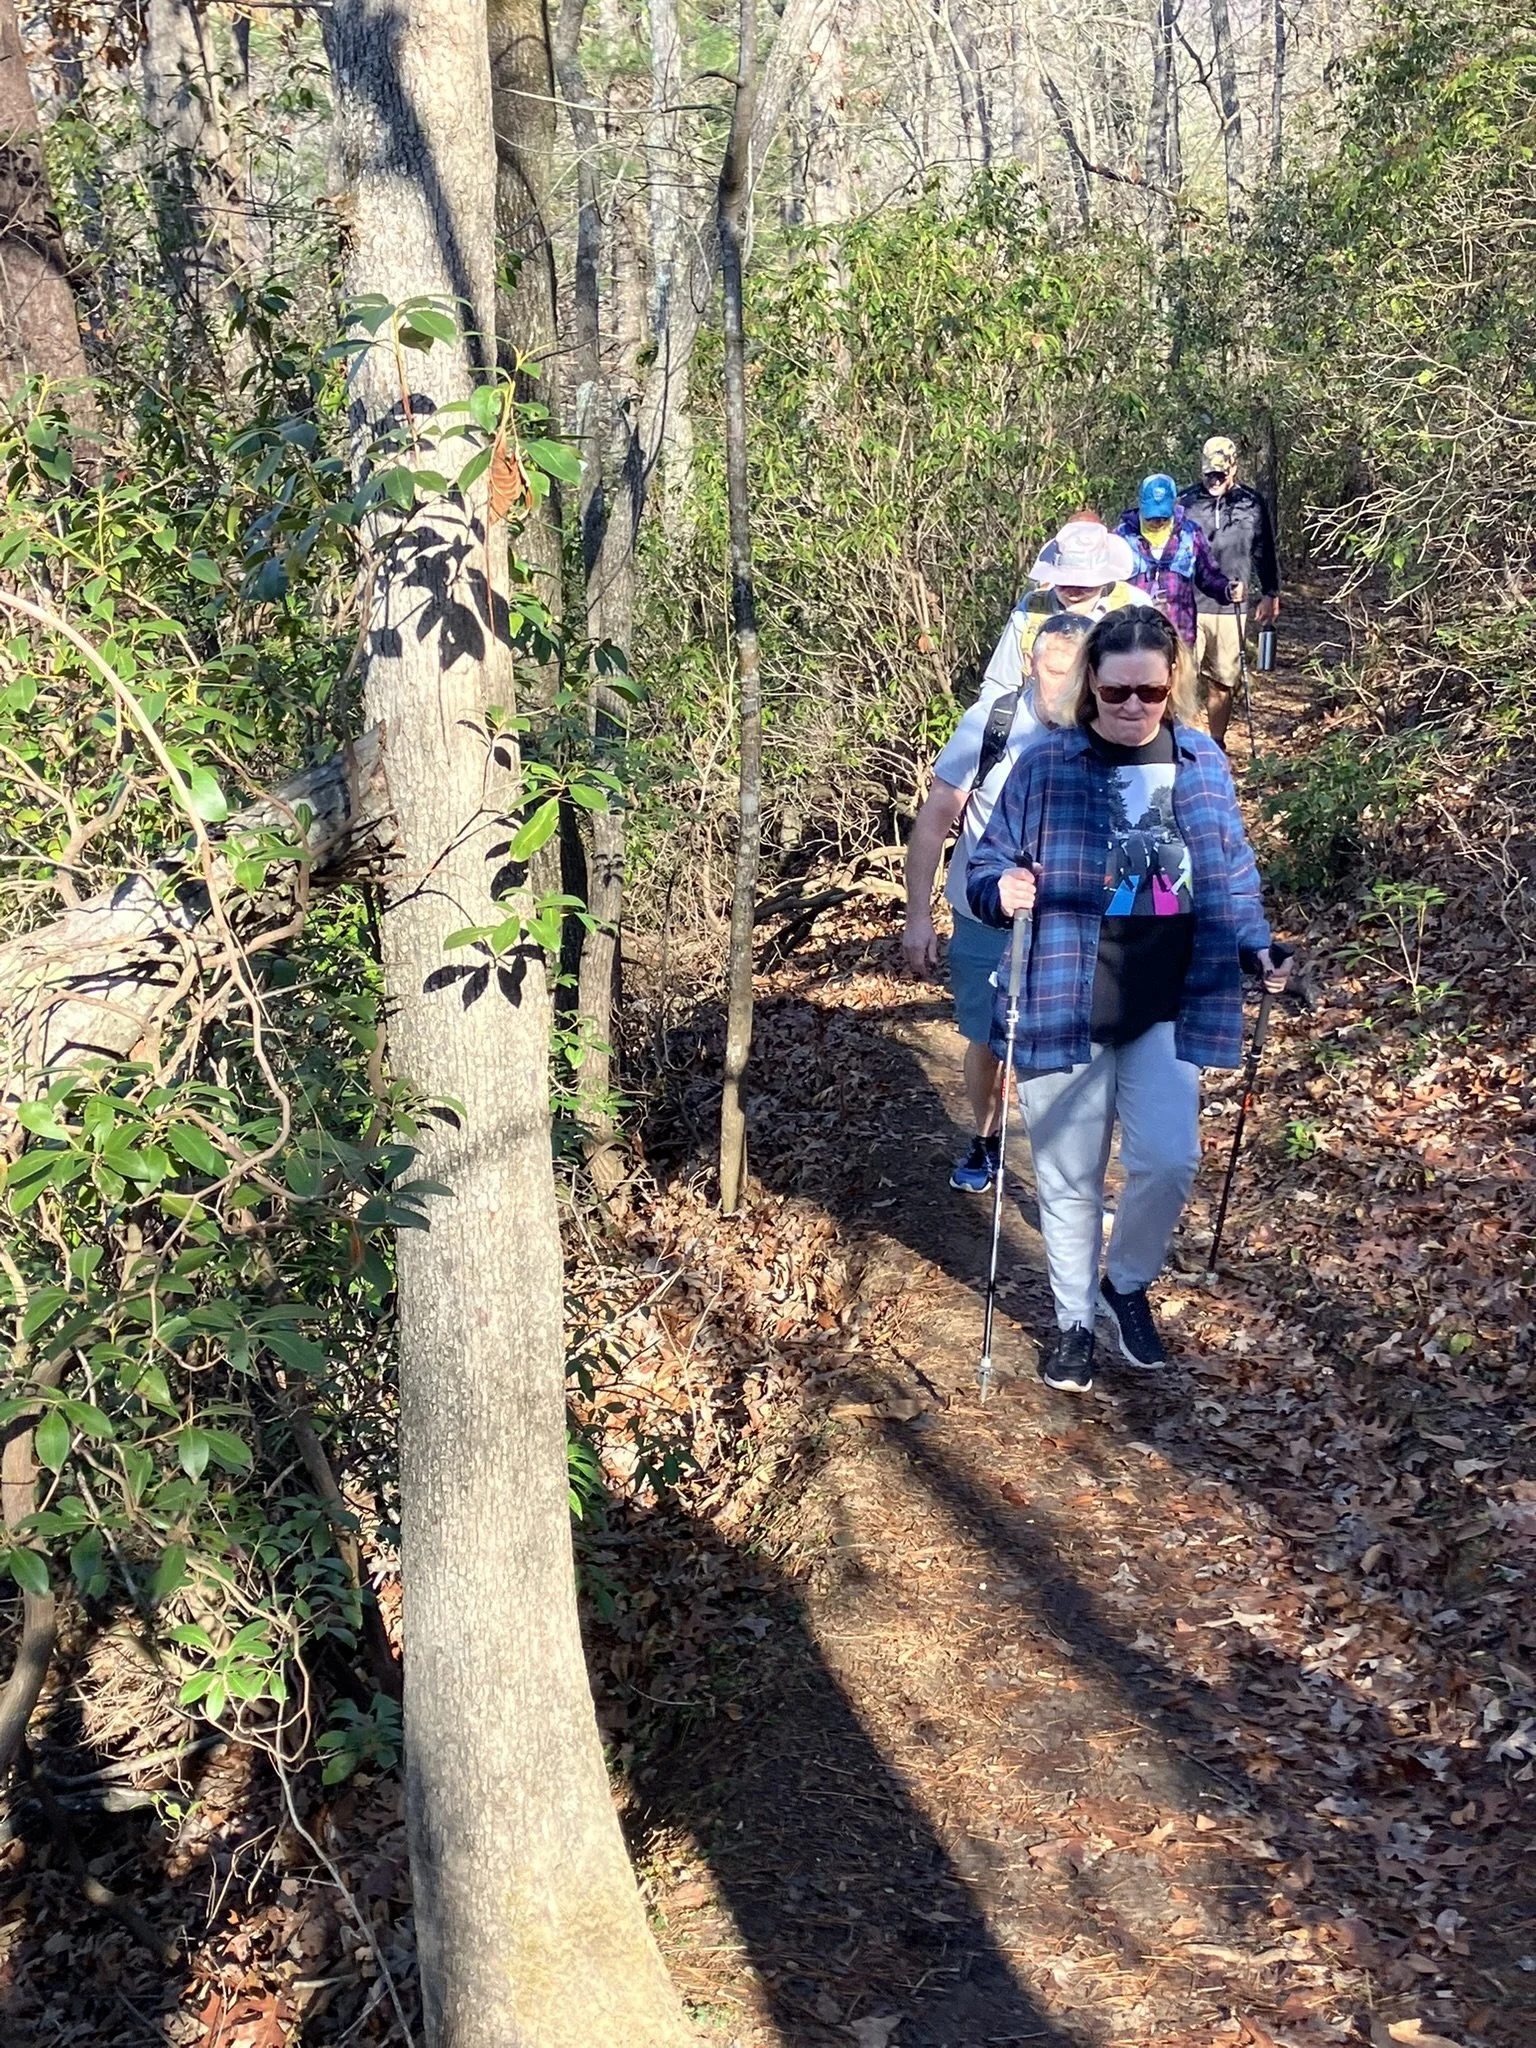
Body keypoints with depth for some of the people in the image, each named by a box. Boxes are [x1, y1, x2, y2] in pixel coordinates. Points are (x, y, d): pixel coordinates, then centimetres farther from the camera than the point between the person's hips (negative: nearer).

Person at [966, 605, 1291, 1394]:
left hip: (1168, 1007, 2)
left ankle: (1129, 1283, 22)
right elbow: (987, 867, -2)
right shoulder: (1045, 764, -7)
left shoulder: (1202, 762, 3)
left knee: (1169, 1159, -9)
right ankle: (1073, 1318, 30)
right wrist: (1004, 892, -24)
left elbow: (1231, 873, 13)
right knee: (1070, 1177, 8)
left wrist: (1257, 947, -1)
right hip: (1065, 1005, -2)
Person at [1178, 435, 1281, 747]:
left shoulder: (1252, 503, 5)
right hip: (1187, 606, -1)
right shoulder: (1184, 502, 0)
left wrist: (1269, 594, 18)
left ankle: (1217, 747, 23)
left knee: (1223, 683, 9)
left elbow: (1264, 552, 16)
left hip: (1230, 609, 2)